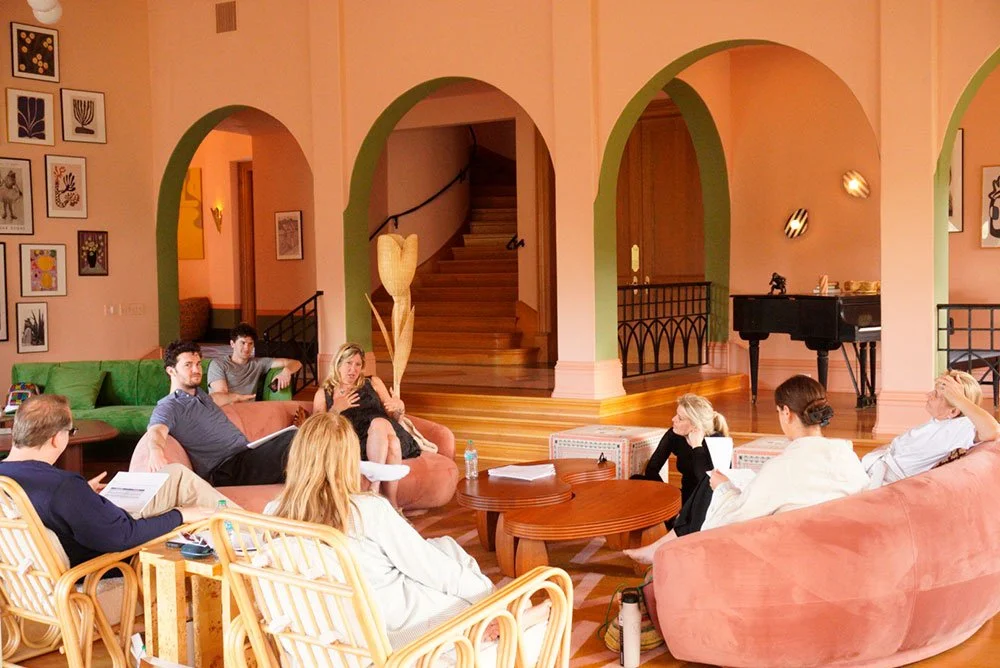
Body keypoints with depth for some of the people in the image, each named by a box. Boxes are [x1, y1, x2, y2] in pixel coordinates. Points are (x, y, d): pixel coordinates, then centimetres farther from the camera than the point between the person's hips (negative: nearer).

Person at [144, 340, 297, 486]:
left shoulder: (201, 394, 26)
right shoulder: (168, 407, -2)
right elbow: (157, 430, -23)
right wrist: (156, 450, -44)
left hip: (249, 452, 9)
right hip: (228, 467, -9)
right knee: (291, 439, -30)